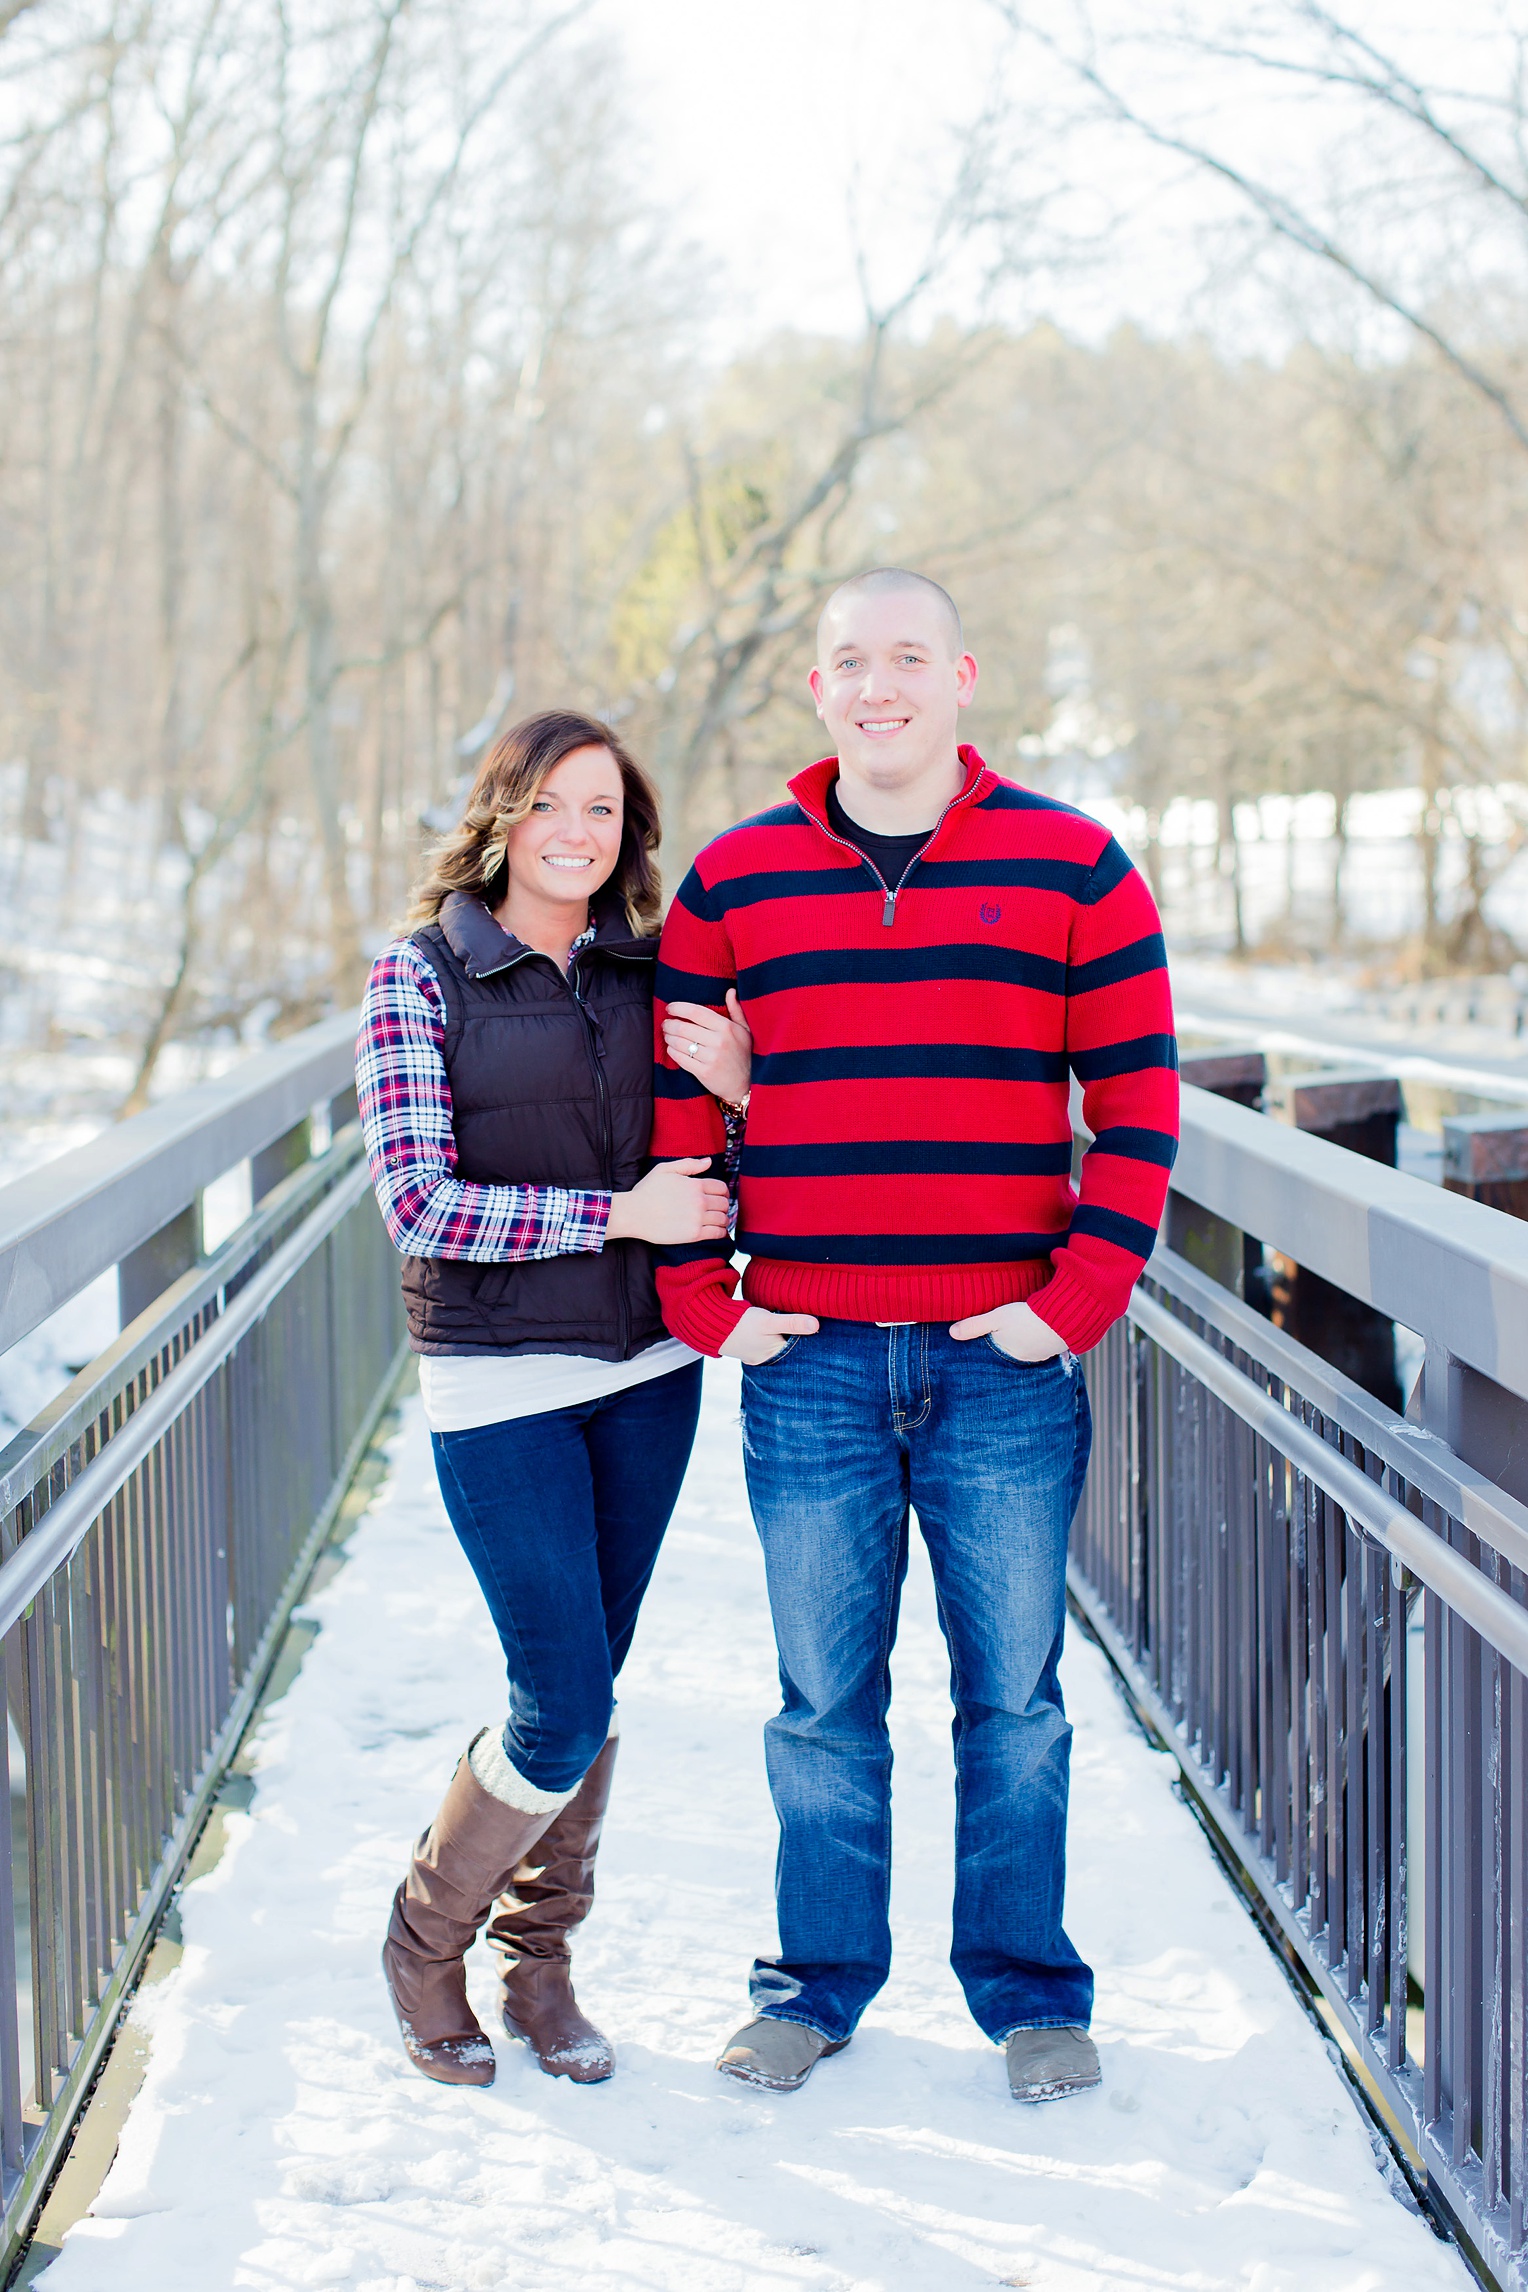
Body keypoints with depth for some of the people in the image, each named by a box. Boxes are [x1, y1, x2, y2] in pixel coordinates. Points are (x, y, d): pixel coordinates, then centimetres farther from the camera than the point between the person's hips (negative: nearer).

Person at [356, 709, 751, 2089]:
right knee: (563, 1711, -6)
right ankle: (425, 1943, 18)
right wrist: (618, 1214, -16)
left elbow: (714, 1181, 11)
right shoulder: (421, 978, -6)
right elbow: (417, 1203, -14)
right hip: (499, 1381, -4)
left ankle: (540, 1964, 28)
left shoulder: (652, 974, 6)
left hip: (648, 1371, 5)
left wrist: (736, 1089, -11)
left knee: (585, 1692, 11)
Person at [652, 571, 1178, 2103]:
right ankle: (818, 1979, 25)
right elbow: (673, 1102, 9)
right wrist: (704, 1303, 1)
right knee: (823, 1701, 10)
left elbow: (1138, 1106, 0)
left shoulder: (1072, 868, 1)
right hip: (807, 1360, 1)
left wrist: (1077, 1300, -7)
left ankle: (1028, 1985, 23)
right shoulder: (732, 881, 6)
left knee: (1013, 1695, 8)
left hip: (1007, 1359, -1)